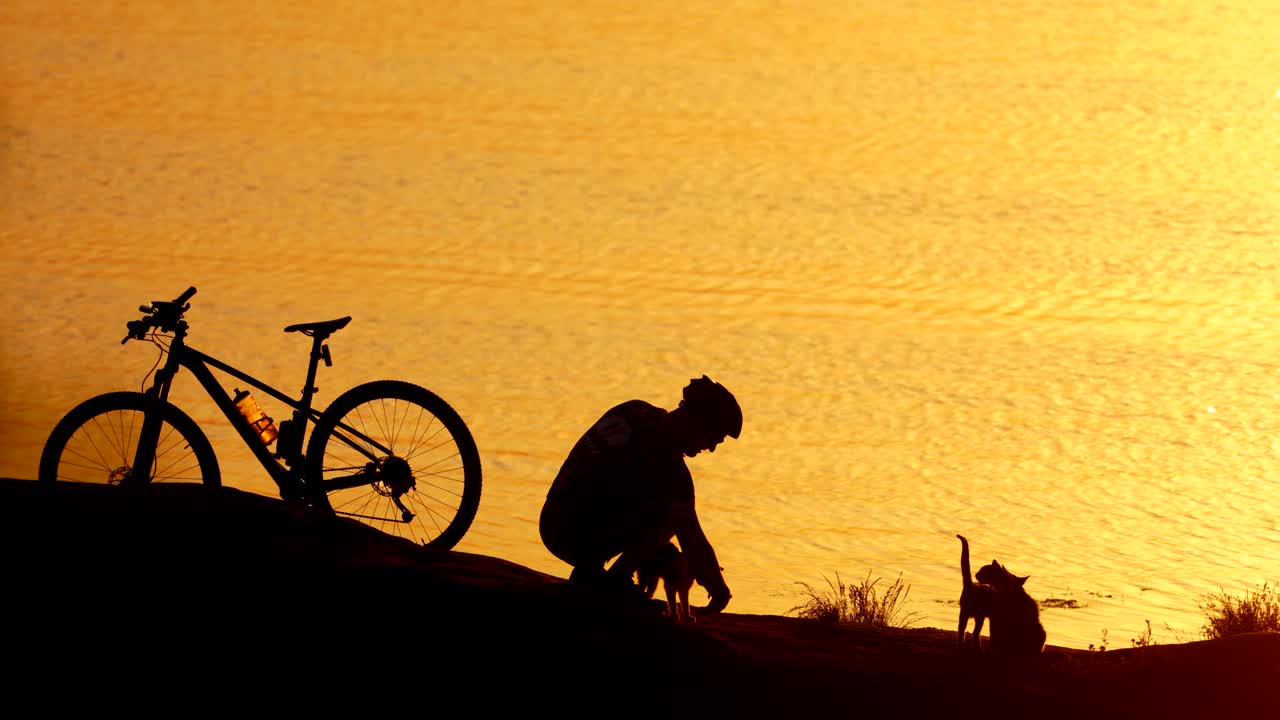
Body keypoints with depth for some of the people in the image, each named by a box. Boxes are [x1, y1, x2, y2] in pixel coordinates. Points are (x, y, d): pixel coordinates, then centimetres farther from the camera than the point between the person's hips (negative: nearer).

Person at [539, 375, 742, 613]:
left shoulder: (635, 411, 7)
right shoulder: (669, 465, -17)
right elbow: (692, 538, -11)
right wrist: (718, 589, 4)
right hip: (581, 543, -8)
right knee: (673, 516, 3)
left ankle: (587, 572, 17)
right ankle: (616, 579, 0)